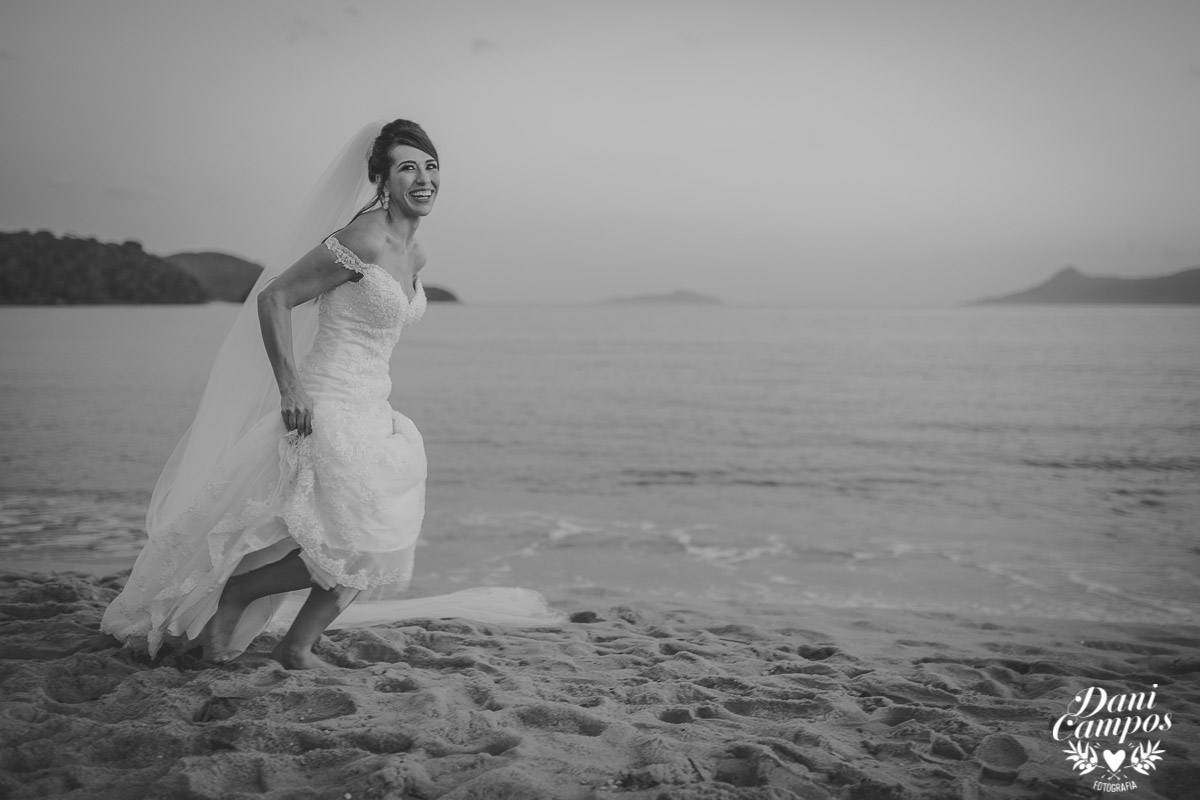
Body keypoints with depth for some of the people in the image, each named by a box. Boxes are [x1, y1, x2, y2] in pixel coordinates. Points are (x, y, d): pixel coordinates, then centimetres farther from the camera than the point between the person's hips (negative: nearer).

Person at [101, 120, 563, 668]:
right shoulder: (361, 241, -17)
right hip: (329, 411, -9)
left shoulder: (415, 256, 10)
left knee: (372, 549, 11)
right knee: (353, 549, -9)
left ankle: (297, 646, 26)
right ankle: (230, 593, 10)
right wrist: (290, 390, -22)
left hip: (371, 414, 9)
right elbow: (273, 298, -16)